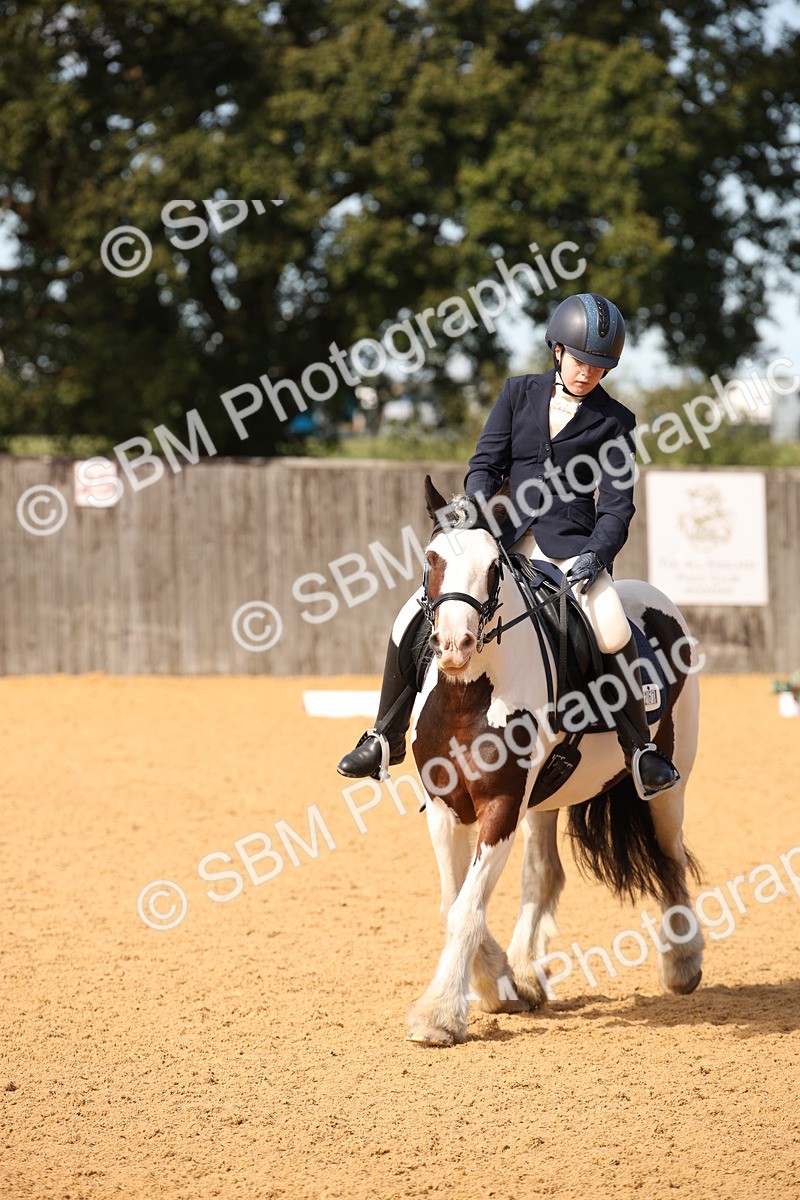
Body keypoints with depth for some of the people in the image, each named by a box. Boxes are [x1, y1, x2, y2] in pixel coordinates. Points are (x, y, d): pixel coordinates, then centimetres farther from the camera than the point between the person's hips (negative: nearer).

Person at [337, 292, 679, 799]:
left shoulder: (614, 421, 3)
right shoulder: (520, 393, 9)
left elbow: (617, 503, -3)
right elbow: (486, 463, 6)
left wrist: (597, 555, -20)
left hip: (572, 546, -3)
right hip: (507, 540, 3)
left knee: (615, 635, -30)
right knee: (415, 618, -10)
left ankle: (640, 748, -13)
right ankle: (387, 738, 5)